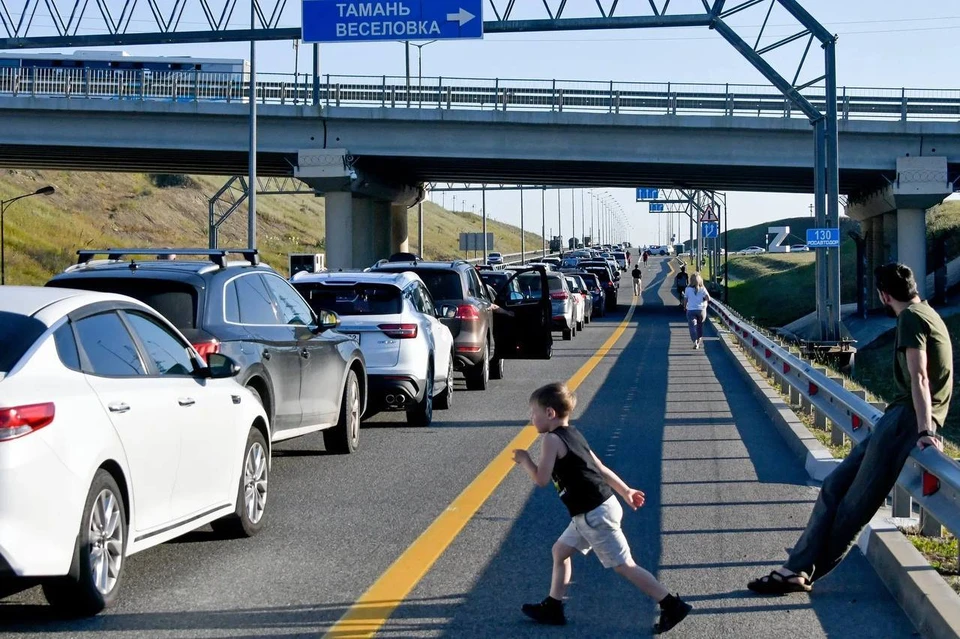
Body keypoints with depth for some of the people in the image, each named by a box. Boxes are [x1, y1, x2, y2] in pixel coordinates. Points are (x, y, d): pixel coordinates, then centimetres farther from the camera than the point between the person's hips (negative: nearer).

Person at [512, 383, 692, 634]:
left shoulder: (551, 439, -14)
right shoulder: (572, 434, 13)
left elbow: (541, 479, -18)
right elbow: (600, 467, 19)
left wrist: (524, 460, 0)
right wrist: (625, 491, 26)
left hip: (594, 514, -10)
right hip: (593, 511, 10)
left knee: (624, 566, -5)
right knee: (560, 551, 20)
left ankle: (672, 606, -3)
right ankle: (553, 608, 27)